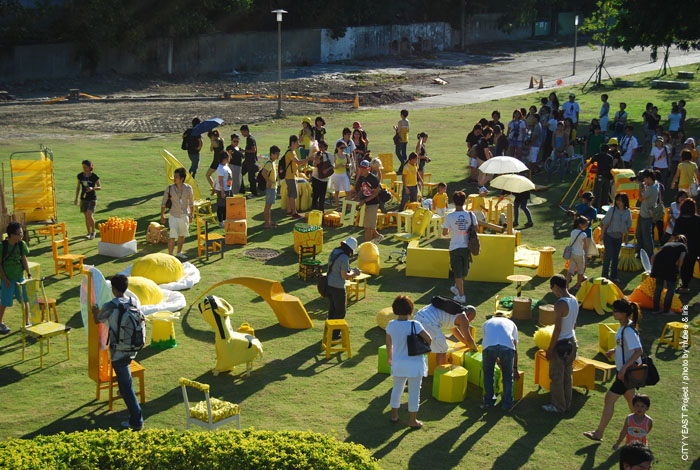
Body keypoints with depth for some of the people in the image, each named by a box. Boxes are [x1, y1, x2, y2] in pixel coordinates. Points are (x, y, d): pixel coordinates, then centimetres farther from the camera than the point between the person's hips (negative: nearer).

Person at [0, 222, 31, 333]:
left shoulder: (22, 245, -5)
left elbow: (24, 260, 4)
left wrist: (29, 274, -5)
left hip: (19, 277, 4)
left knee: (25, 299, 6)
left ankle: (27, 321, 20)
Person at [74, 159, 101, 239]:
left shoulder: (94, 176, -10)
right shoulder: (80, 175, 1)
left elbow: (100, 187, -4)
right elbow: (78, 187, 11)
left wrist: (92, 188, -24)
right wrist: (76, 199, 11)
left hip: (92, 198, -4)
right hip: (83, 198, 4)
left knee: (89, 215, -17)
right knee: (86, 216, 8)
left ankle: (93, 231, 2)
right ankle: (89, 233, 20)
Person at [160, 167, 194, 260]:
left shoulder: (188, 188, -7)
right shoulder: (169, 188, -10)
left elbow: (191, 203, 7)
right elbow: (163, 203, 0)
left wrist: (191, 215, 9)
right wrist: (162, 215, -1)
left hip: (184, 216, 3)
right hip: (173, 216, -3)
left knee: (182, 235, 17)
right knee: (172, 236, -10)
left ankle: (179, 252, 35)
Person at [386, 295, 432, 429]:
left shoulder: (391, 325, -5)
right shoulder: (414, 325, -19)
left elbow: (389, 345, 8)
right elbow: (429, 340, -18)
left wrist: (389, 358, 24)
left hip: (398, 362, 4)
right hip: (414, 364, -4)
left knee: (397, 389, 21)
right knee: (414, 392, 8)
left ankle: (394, 415, 32)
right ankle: (412, 420, 16)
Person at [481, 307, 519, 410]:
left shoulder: (486, 323, 38)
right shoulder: (511, 323, 37)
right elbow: (515, 349, 37)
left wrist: (497, 361, 57)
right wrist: (515, 368, 46)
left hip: (489, 347, 0)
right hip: (507, 347, 0)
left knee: (488, 373, 25)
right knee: (507, 376, 23)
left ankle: (489, 401, 27)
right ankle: (507, 403, 24)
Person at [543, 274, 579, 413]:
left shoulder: (560, 304, -23)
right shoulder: (574, 300, 4)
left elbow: (557, 329, -23)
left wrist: (550, 349, -16)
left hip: (561, 344, -9)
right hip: (572, 341, 9)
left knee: (556, 376, 4)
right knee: (567, 374, 17)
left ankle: (558, 406, 12)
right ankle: (567, 404, 25)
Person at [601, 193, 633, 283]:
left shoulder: (628, 212, 1)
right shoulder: (612, 210, -10)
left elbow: (628, 226, 12)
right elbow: (605, 223, -8)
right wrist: (602, 234, -9)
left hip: (619, 236, 4)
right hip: (609, 235, -4)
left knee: (616, 256, 10)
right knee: (609, 255, -8)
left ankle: (613, 276, 21)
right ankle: (604, 276, 1)